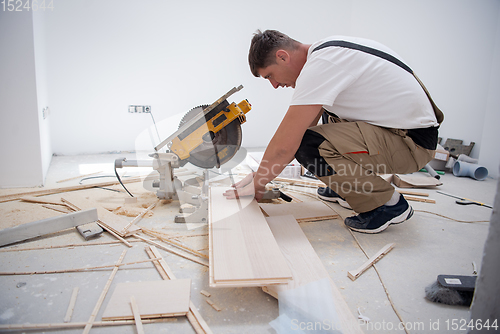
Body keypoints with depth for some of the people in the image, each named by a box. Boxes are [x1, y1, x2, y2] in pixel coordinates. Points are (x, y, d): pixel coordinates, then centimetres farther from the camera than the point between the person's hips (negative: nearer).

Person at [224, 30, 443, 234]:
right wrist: (264, 170, 16)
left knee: (307, 145, -25)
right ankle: (351, 188, 22)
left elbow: (285, 145, -22)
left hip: (413, 141, -10)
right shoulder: (326, 51, 10)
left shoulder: (320, 65, -22)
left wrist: (257, 184, -5)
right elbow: (300, 127, 15)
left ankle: (388, 205, -6)